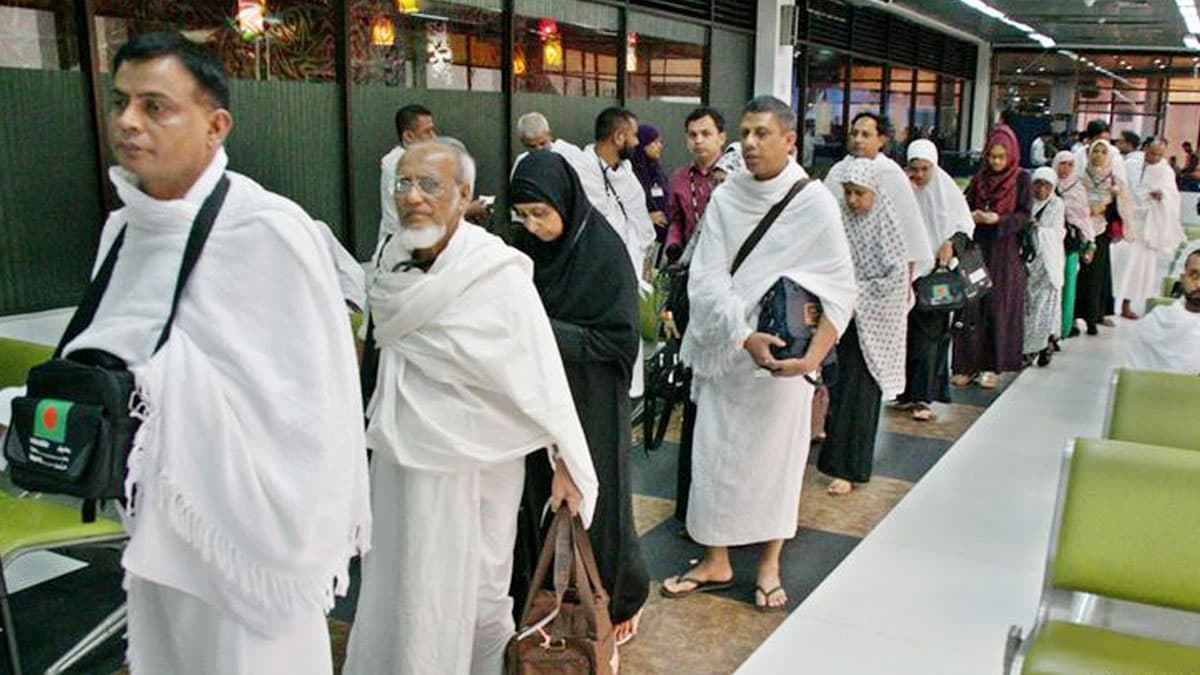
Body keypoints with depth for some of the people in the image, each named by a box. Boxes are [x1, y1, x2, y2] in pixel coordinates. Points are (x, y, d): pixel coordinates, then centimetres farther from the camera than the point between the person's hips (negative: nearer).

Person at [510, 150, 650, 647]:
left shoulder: (604, 252, -16)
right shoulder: (529, 248, 1)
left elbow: (619, 340, -17)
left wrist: (545, 332, -22)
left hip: (592, 404, -5)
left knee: (595, 502, 7)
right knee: (549, 500, 11)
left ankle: (620, 601, 29)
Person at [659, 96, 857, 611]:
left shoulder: (815, 202, -8)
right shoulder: (725, 198, -1)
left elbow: (839, 289, -8)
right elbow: (707, 280, -7)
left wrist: (813, 354, -20)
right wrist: (745, 338, -20)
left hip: (784, 357, -2)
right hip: (723, 351, 3)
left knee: (776, 454, 8)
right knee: (714, 454, 8)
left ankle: (769, 564, 27)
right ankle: (716, 561, 25)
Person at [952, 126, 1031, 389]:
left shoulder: (1021, 180, 1)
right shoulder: (979, 179, 9)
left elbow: (1024, 215, -5)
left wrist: (998, 219, -22)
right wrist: (971, 216, -16)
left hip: (1004, 252, -2)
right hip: (976, 248, 2)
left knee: (998, 308, 1)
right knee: (971, 307, 0)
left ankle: (990, 366, 9)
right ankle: (968, 364, 7)